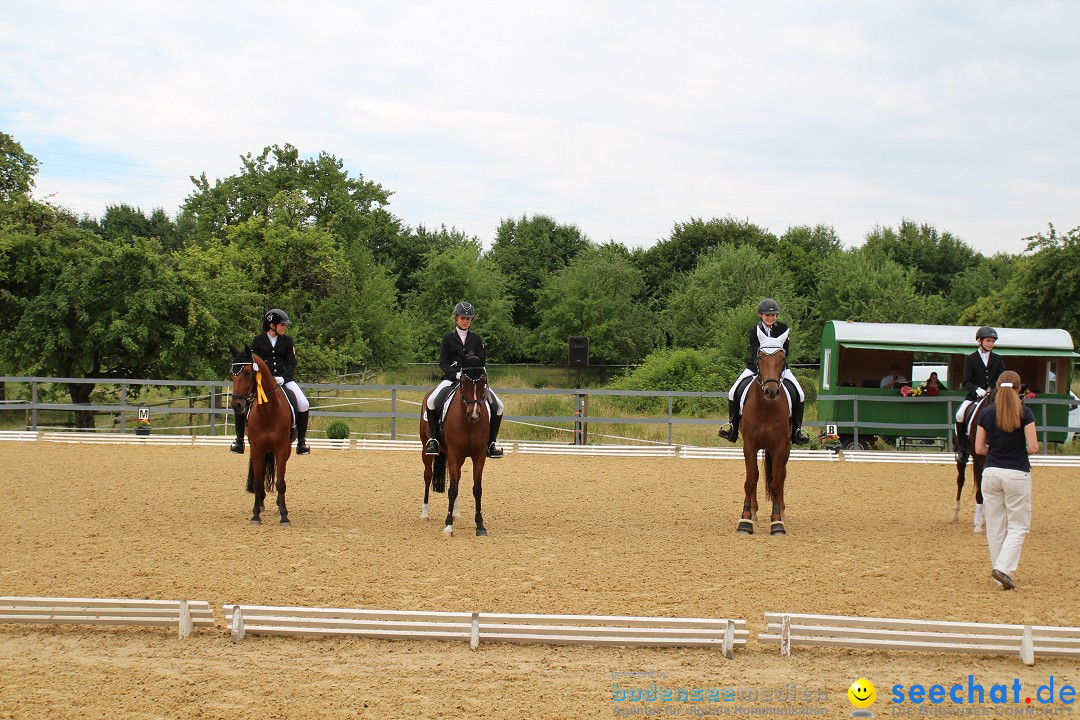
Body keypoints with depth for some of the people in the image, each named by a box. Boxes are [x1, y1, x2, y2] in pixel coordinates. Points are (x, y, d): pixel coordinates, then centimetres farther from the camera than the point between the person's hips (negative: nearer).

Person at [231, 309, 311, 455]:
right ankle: (239, 439, -2)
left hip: (284, 378, 1)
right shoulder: (258, 340, 4)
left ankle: (301, 440, 0)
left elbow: (291, 364, 2)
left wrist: (283, 378, -15)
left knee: (304, 405, -18)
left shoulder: (287, 341, 7)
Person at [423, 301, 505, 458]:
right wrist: (456, 374, -17)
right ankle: (433, 438, -16)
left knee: (498, 406, -13)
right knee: (431, 401, -30)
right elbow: (443, 364, 0)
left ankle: (491, 442, 0)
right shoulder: (448, 338, 6)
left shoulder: (476, 339, 11)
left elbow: (481, 363, 8)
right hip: (451, 377, -2)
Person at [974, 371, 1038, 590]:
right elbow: (1033, 447, -11)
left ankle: (1000, 573, 14)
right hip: (1017, 473, -3)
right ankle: (1003, 568, -12)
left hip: (991, 472, 3)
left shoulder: (986, 414, 1)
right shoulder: (1024, 413, -8)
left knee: (995, 527, 11)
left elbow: (979, 448, 3)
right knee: (1018, 526, 5)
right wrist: (1019, 449, 9)